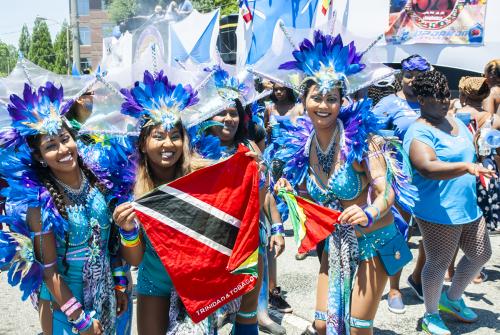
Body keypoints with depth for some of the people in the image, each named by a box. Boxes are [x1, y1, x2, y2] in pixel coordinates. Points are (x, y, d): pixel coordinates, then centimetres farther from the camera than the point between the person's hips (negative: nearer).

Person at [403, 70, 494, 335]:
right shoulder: (419, 132, -18)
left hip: (468, 208, 9)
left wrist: (477, 175, 22)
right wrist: (467, 167, -44)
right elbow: (427, 168, -35)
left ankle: (452, 299, 41)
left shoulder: (456, 122, 10)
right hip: (439, 212, -9)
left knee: (481, 255, 19)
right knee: (438, 264, 4)